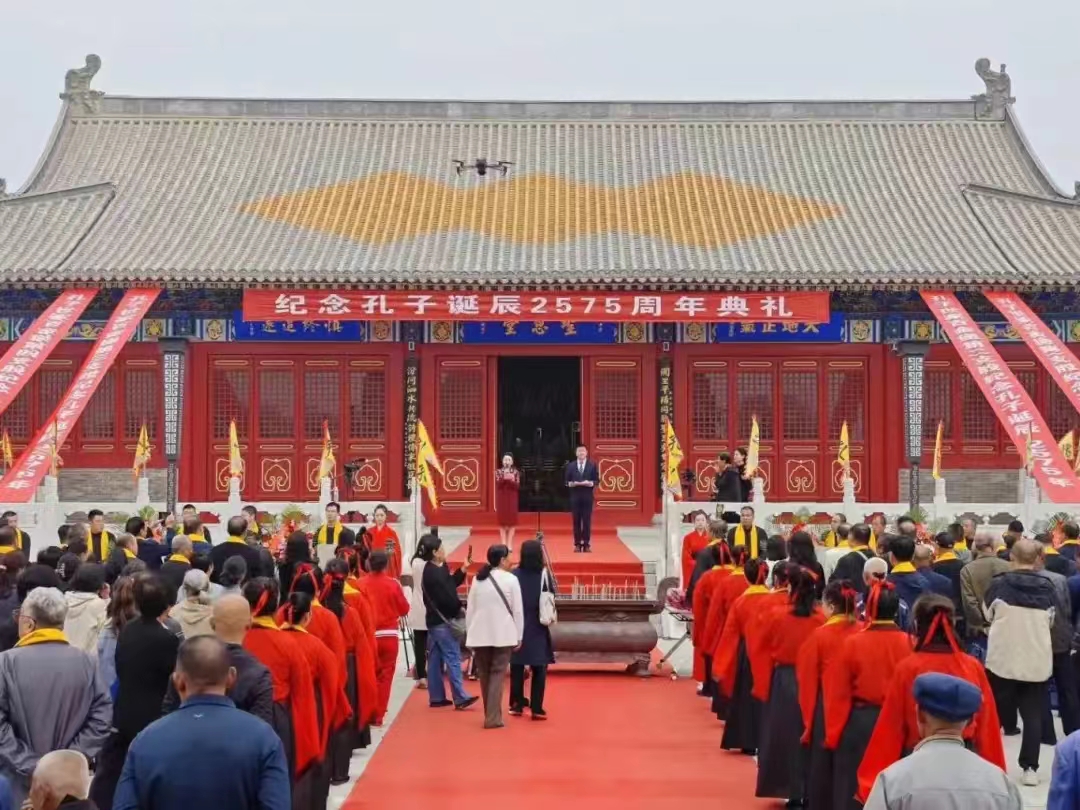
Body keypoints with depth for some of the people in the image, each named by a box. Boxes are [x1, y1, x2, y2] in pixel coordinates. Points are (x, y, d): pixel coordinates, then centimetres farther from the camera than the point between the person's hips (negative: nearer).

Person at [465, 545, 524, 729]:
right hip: (503, 635, -4)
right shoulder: (510, 579, -6)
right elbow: (518, 610, -5)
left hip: (480, 634, 4)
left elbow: (470, 609, 8)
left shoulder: (477, 579, 6)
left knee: (484, 675, 15)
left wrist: (469, 635, 15)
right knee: (497, 674, 0)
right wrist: (519, 636, 3)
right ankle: (493, 717, -6)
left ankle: (490, 714, 24)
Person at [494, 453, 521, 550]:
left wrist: (512, 480, -24)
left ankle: (509, 544, 3)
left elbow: (518, 487, -6)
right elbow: (498, 485, -10)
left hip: (512, 499, 0)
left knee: (511, 521, -1)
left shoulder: (516, 472, 1)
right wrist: (504, 478, -26)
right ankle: (503, 543, 6)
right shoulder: (498, 472, 3)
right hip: (501, 499, 0)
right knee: (502, 521, 1)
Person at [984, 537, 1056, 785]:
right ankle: (1030, 768, 6)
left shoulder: (999, 584, -9)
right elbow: (1050, 621, 12)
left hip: (1003, 659, -1)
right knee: (1033, 715, 7)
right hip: (1038, 661, 1)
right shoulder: (1047, 588, -3)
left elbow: (988, 615, 7)